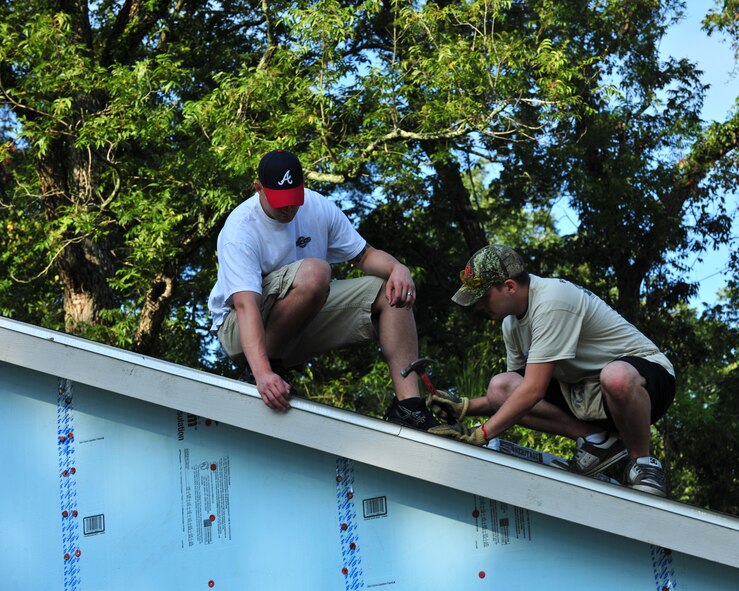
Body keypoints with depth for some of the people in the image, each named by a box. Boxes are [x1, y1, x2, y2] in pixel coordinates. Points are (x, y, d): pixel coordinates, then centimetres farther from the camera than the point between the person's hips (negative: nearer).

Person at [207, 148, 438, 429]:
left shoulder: (319, 207, -2)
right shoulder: (240, 230, -23)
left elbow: (364, 254, 6)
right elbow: (246, 305, -35)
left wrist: (397, 268, -18)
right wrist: (262, 373, -49)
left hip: (305, 326, 7)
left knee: (394, 292, -6)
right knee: (313, 271, -34)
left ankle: (407, 404, -16)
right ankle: (270, 363, -20)